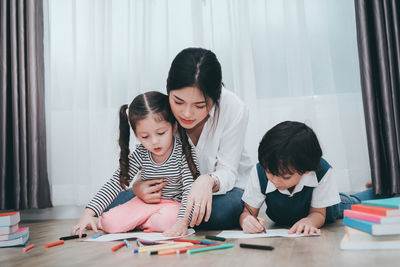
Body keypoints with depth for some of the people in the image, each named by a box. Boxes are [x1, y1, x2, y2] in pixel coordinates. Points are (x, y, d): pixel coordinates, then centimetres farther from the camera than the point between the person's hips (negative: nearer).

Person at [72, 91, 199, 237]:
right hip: (146, 203, 2)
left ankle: (132, 222, -8)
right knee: (110, 223, -20)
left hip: (174, 204, -2)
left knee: (169, 219, -37)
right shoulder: (140, 155, -11)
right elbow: (115, 183, -13)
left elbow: (190, 189, -25)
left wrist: (183, 221, -42)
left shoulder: (183, 153, -19)